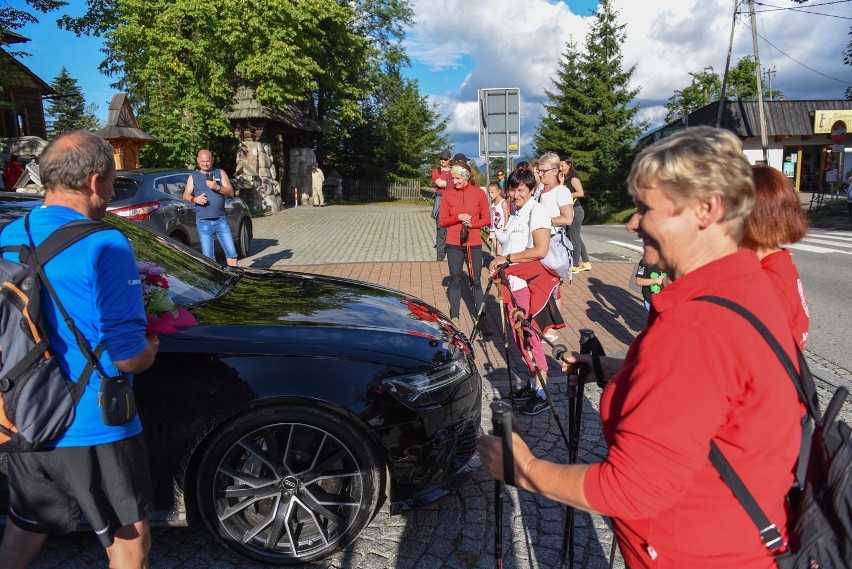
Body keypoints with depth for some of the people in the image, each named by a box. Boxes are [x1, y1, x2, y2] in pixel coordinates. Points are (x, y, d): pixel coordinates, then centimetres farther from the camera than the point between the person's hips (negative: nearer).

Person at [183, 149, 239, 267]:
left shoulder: (220, 173, 12)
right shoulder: (193, 176, 15)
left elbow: (230, 192, 4)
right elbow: (186, 195, 10)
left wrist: (217, 187, -13)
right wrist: (194, 199, -12)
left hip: (221, 220, 0)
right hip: (203, 222, 1)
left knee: (231, 252, -4)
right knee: (207, 256, 1)